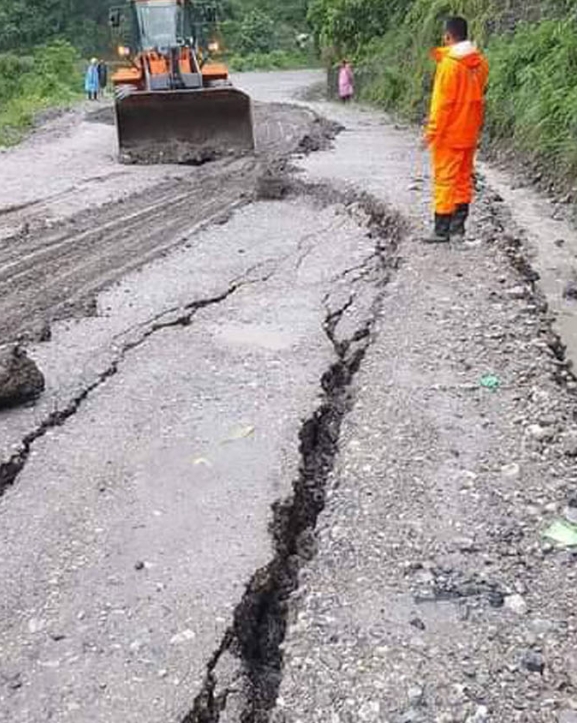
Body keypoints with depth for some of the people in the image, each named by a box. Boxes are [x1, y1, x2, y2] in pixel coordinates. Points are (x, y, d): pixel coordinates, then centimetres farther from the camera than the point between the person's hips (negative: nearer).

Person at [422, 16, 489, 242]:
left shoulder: (449, 64, -16)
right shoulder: (480, 64, 5)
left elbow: (442, 102, -17)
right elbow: (478, 98, 11)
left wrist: (431, 131, -12)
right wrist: (476, 128, 18)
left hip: (448, 133, -7)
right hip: (469, 133, 7)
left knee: (445, 180, -1)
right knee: (464, 178, 13)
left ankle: (442, 229, 2)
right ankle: (458, 226, 19)